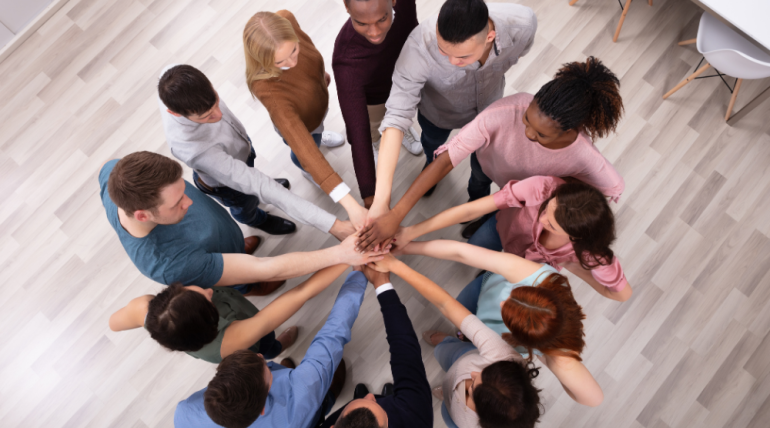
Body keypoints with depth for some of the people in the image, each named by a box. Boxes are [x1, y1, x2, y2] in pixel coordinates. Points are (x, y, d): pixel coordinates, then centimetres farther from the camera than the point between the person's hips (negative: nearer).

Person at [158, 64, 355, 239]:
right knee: (246, 204, 30)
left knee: (250, 176, 36)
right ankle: (256, 220, 65)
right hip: (226, 183, -4)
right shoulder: (194, 150, -50)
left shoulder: (174, 78, -32)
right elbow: (260, 188, -50)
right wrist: (331, 224, -52)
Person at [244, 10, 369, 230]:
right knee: (307, 153, 31)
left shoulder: (285, 22, -34)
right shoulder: (268, 89, -49)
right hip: (297, 123, -4)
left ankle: (317, 135, 78)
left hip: (318, 102, 5)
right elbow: (305, 151, -52)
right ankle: (308, 172, 69)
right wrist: (349, 204, -57)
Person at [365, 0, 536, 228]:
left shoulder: (523, 23, -36)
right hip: (437, 111, -1)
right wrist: (381, 200, -53)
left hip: (487, 107, 1)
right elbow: (397, 117, -46)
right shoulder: (420, 46, -45)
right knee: (432, 143, 33)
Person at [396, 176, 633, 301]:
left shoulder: (592, 252, -43)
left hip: (539, 264, 0)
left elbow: (623, 293, -23)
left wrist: (572, 266, -27)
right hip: (508, 223, 1)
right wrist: (411, 232, -45)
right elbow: (471, 210, -45)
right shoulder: (545, 187, -47)